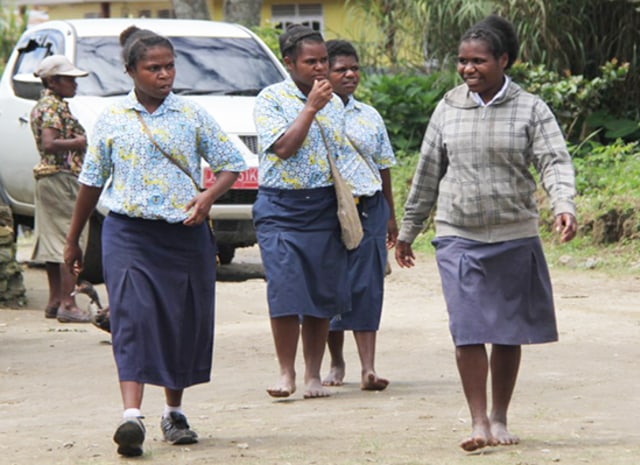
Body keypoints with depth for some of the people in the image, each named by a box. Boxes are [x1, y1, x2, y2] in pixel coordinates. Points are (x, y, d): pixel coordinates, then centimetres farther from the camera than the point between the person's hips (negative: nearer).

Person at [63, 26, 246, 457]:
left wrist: (209, 196, -13)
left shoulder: (192, 115, 5)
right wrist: (73, 240, 16)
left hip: (185, 233, 2)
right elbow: (92, 180, 12)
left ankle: (174, 413, 23)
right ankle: (132, 417, -25)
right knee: (133, 317, -15)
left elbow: (230, 163, 8)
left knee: (184, 321, 6)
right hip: (129, 232, -2)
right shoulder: (112, 119, 5)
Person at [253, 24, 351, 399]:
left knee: (323, 294, 2)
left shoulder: (334, 102, 13)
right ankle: (287, 373, -3)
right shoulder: (271, 99, -2)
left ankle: (314, 374, 10)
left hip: (325, 207, 4)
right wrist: (311, 107, -14)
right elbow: (284, 147, -15)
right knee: (285, 291, -11)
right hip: (281, 207, -4)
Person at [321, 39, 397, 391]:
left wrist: (390, 216, 17)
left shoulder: (369, 117, 13)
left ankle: (368, 368, -10)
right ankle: (336, 364, 19)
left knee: (367, 287, -6)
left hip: (369, 209, 2)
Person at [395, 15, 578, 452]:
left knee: (509, 333, 6)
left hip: (515, 236, -1)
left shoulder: (530, 109, 0)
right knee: (468, 330, -9)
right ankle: (479, 422, -5)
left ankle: (500, 419, 20)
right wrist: (408, 231, 17)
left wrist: (565, 206, -28)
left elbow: (555, 162, -9)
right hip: (458, 237, 1)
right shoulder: (449, 108, 6)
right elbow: (427, 173, 13)